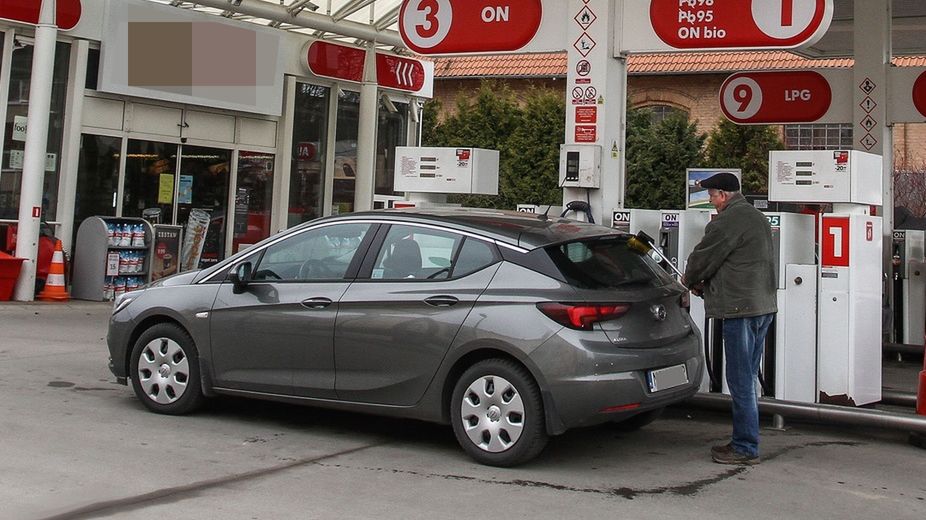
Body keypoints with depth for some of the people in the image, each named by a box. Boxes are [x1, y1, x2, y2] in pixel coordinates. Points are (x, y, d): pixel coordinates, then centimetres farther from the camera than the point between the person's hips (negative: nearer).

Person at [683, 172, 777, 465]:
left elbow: (703, 257, -8)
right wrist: (705, 284, 16)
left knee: (740, 381, -5)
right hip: (764, 306, 10)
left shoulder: (728, 221, -13)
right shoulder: (757, 217, 20)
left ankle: (746, 448, -1)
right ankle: (743, 441, 22)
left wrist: (690, 281, 13)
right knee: (747, 378, 15)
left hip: (742, 309, -10)